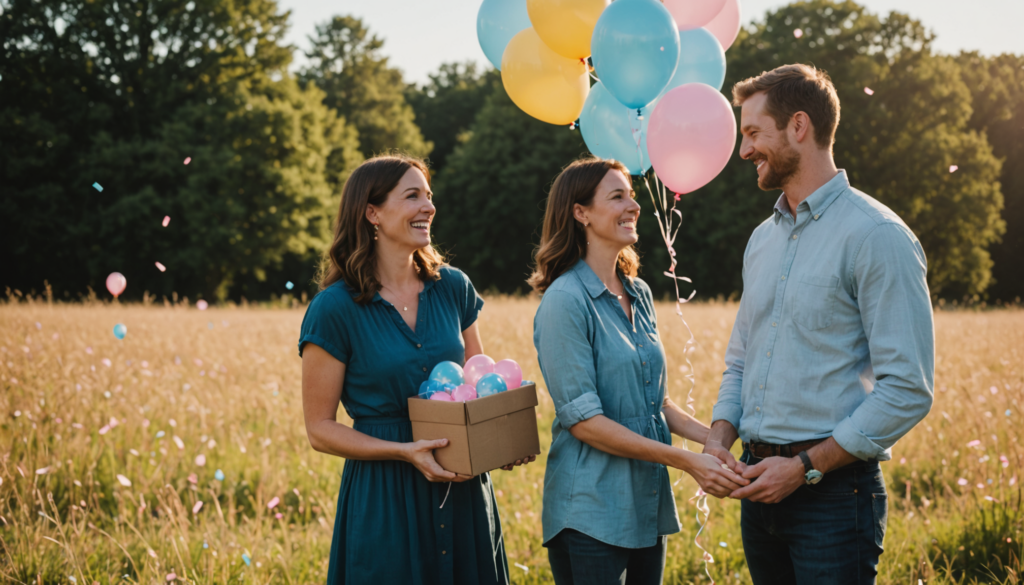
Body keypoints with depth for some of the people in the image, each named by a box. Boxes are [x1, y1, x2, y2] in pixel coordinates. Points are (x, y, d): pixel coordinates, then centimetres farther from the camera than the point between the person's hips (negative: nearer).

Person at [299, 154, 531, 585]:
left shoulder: (452, 287, 4)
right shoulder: (335, 309, -9)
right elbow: (320, 429, -6)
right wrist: (404, 451, -19)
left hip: (462, 493, 4)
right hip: (383, 497, -4)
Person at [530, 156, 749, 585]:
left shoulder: (639, 295, 11)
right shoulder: (565, 301, -13)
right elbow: (583, 419, -17)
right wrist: (686, 461, -19)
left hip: (647, 508, 7)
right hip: (592, 515, -7)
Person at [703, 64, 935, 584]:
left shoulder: (877, 237, -11)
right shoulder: (763, 239, 13)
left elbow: (908, 390, -16)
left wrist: (806, 466, -16)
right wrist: (719, 438, 2)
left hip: (834, 493, -7)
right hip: (760, 484, 7)